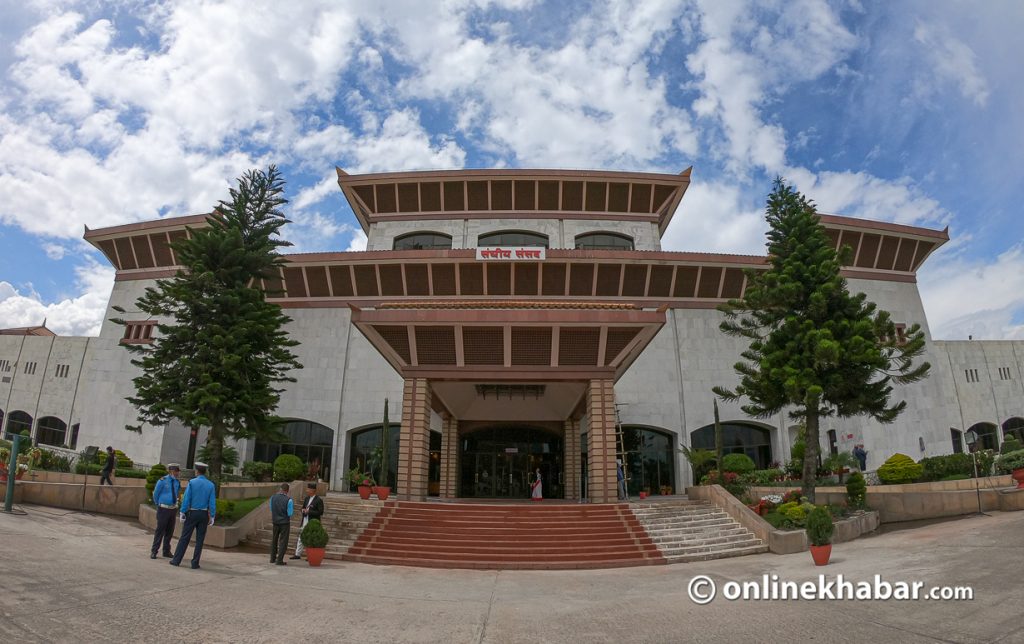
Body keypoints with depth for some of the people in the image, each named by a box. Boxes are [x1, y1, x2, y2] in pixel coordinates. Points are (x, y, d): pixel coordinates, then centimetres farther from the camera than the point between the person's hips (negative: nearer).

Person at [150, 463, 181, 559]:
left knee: (170, 531, 11)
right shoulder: (162, 481, -12)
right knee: (160, 530, -3)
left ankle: (166, 551, 21)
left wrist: (175, 504, 15)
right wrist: (158, 504, 11)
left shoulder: (177, 482, 4)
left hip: (173, 509, 5)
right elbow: (155, 494, 0)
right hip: (163, 509, -5)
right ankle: (153, 552, 9)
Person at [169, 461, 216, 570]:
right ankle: (195, 563, 7)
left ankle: (176, 560, 15)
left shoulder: (192, 482, -8)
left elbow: (186, 499, -12)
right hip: (204, 515, 2)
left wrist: (182, 512, -5)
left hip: (192, 513, -1)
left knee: (184, 537, 9)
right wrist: (212, 517, 1)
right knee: (199, 539, 6)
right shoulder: (211, 485, -2)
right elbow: (212, 503, -4)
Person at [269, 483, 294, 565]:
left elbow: (271, 509, 13)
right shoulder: (288, 500, -17)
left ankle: (272, 558, 28)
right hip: (285, 523, -4)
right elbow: (290, 513, -13)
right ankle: (279, 560, 0)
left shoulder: (273, 497, -6)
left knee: (274, 540, 20)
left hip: (275, 522, 4)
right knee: (283, 542, 3)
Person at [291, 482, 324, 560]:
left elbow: (320, 513, -17)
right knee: (301, 537, 11)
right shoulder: (306, 498, 8)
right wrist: (303, 510, -5)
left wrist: (309, 511, -21)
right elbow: (303, 508, 19)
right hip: (305, 521, 7)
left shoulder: (319, 500, -14)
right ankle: (297, 554, 21)